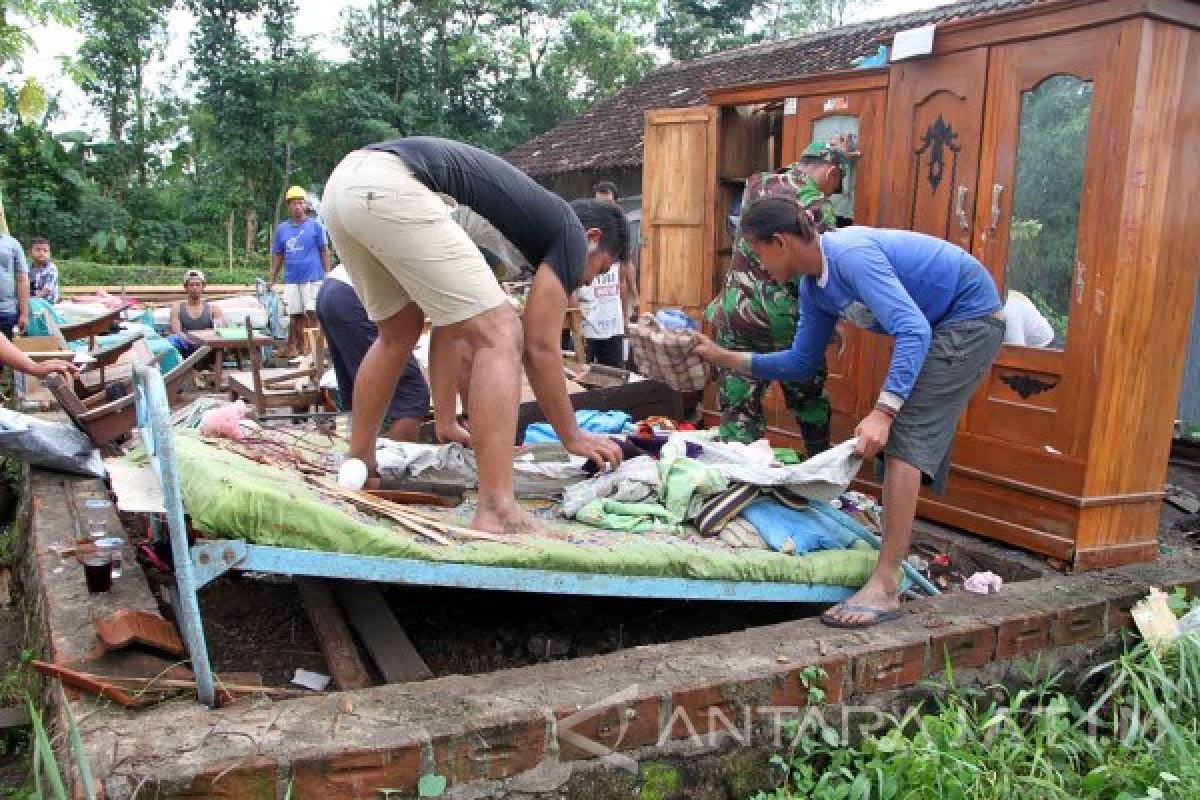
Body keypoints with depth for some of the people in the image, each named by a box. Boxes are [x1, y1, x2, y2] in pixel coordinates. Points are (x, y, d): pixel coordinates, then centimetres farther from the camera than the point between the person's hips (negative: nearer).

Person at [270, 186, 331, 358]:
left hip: (313, 277, -3)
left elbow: (324, 251, 3)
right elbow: (277, 256, 15)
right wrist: (272, 279, 12)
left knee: (312, 313, -7)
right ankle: (300, 346, 13)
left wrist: (327, 274, -3)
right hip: (291, 279, 3)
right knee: (296, 316, 5)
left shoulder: (315, 225, 3)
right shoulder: (282, 228, 11)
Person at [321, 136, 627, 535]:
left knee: (399, 334, 27)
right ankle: (497, 512, -12)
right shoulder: (569, 230, 11)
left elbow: (450, 322, 32)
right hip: (387, 188, -10)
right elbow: (539, 347, 7)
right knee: (500, 336, -6)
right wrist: (573, 437, 19)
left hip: (345, 182, 10)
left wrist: (446, 423, 36)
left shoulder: (521, 215, 33)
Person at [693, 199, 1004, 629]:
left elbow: (914, 331, -34)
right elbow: (801, 363, 10)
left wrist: (883, 411, -41)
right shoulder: (814, 287, 2)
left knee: (904, 437, -18)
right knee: (896, 440, 11)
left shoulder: (851, 255, -27)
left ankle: (885, 588, -19)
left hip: (970, 318, -9)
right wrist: (724, 358, 8)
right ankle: (896, 547, 26)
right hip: (936, 327, 10)